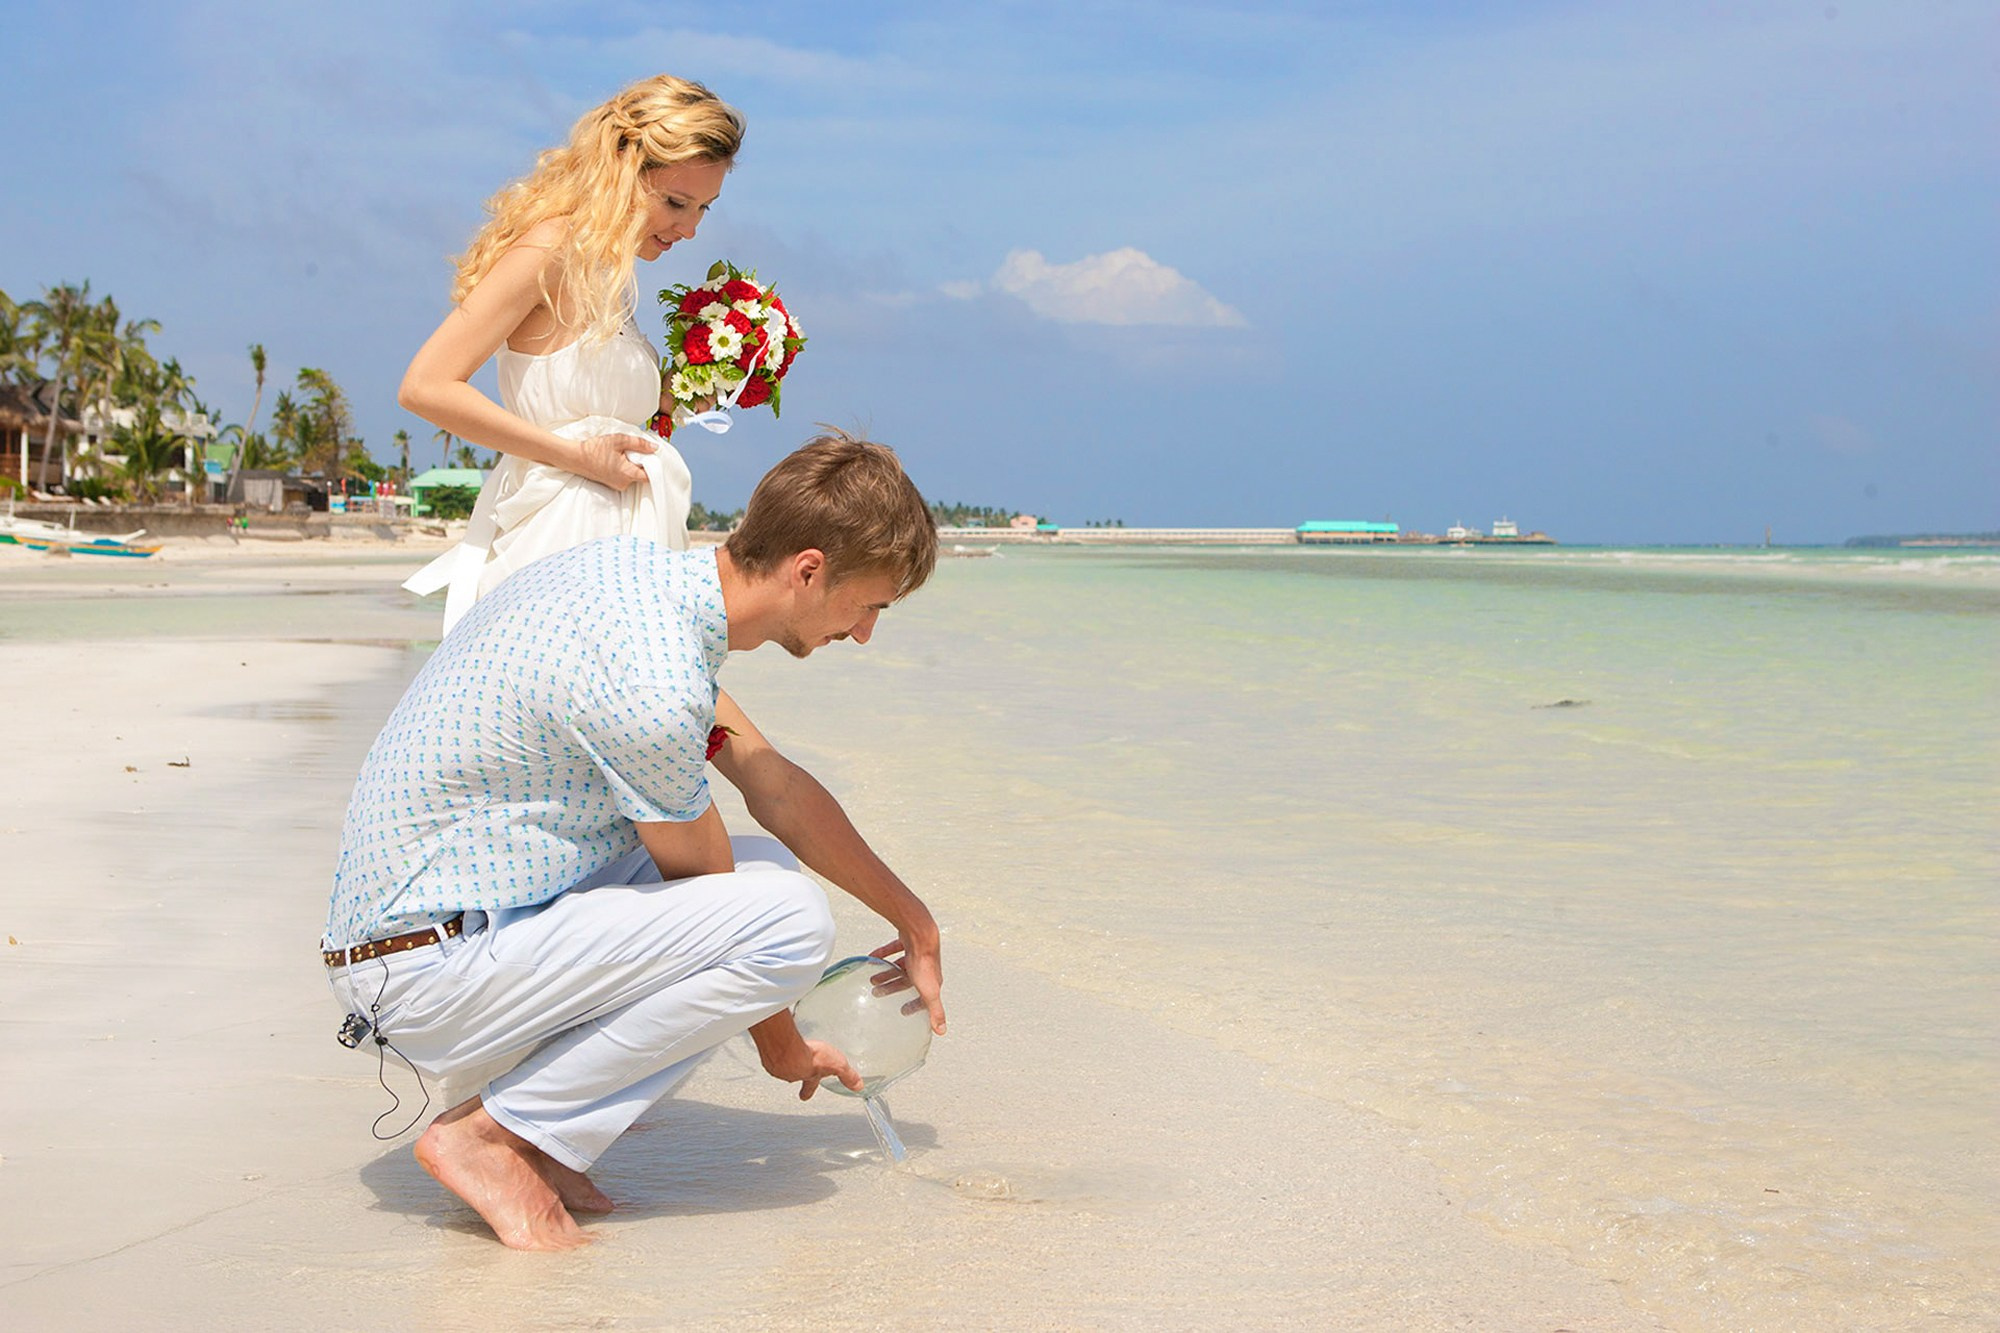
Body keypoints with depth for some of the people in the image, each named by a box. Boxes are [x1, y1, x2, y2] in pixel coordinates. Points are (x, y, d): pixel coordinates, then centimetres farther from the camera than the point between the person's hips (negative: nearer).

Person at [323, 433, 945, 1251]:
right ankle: (495, 1133, -8)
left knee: (770, 866, 13)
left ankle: (537, 1130, 7)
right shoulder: (653, 689, -25)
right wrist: (779, 1044, 8)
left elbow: (773, 784, 16)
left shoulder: (634, 569, 5)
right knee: (789, 916, -19)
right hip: (433, 971, -10)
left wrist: (912, 922, 25)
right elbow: (702, 884, -9)